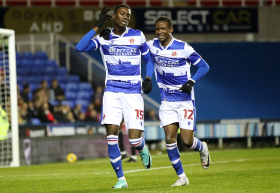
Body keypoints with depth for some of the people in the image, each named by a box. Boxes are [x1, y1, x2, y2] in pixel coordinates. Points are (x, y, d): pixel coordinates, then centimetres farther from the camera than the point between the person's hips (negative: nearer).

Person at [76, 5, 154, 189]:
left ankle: (143, 149, 30)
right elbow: (80, 47, -13)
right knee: (112, 135, -9)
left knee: (135, 139, -9)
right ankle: (121, 179, 3)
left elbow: (149, 58, 17)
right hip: (112, 92, 1)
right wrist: (98, 27, -15)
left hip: (133, 93, -1)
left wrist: (148, 78, 0)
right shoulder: (104, 38, 2)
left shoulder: (138, 36, 4)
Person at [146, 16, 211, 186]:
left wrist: (192, 82, -20)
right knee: (170, 138, -9)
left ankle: (202, 148, 30)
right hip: (167, 100, 3)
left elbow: (204, 66, -5)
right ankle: (182, 177, 4)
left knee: (187, 141, -7)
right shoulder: (152, 45, -1)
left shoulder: (183, 48, -13)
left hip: (185, 100, -3)